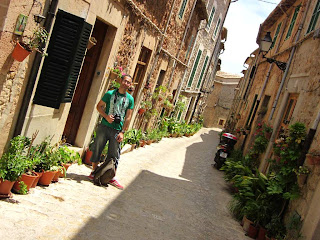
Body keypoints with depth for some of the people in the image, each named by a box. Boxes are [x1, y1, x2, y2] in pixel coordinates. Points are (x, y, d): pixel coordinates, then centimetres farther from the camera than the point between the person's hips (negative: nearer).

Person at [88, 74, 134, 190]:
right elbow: (99, 106, 6)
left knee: (114, 154, 4)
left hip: (117, 130, 0)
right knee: (97, 149, 7)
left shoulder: (130, 99, 3)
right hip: (104, 127, 0)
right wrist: (106, 116, -12)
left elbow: (128, 117, 2)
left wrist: (122, 132, -5)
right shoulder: (110, 93, 1)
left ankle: (112, 178, 14)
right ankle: (94, 172, 26)